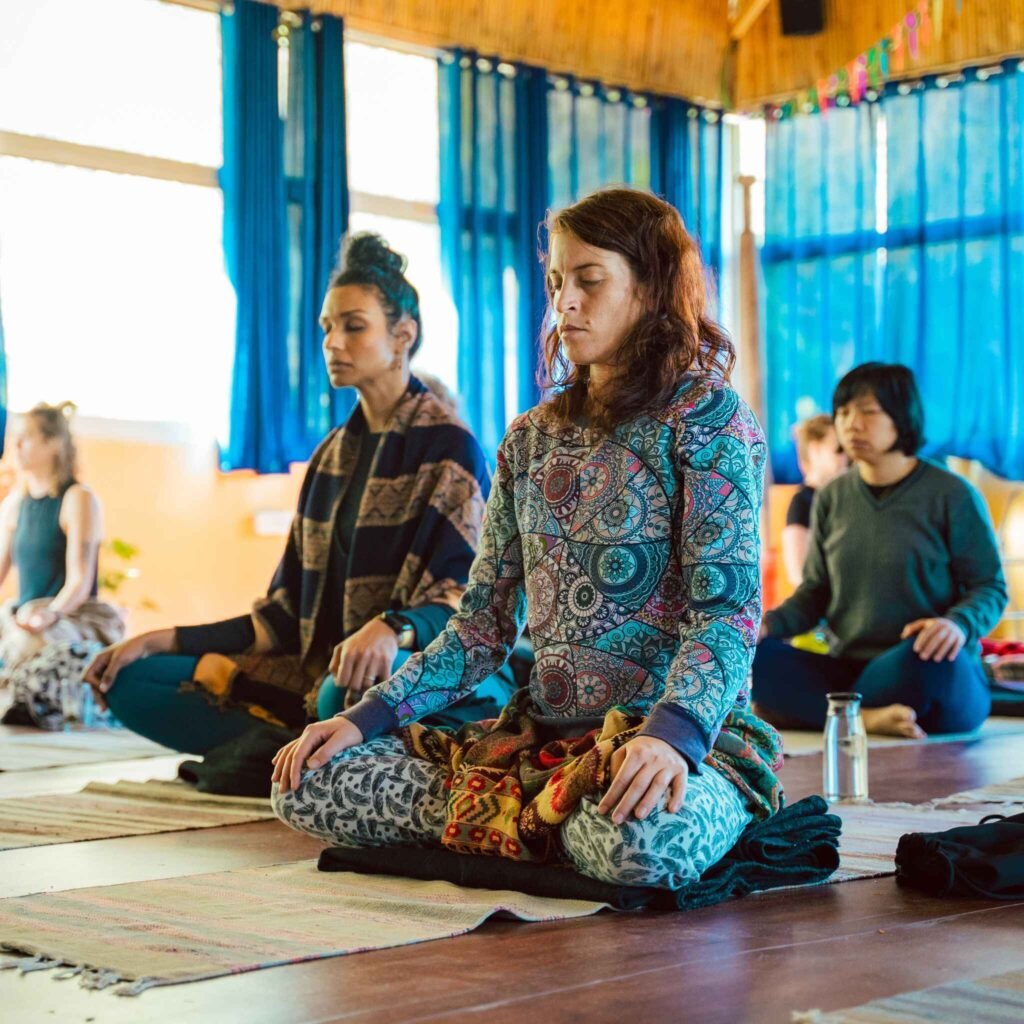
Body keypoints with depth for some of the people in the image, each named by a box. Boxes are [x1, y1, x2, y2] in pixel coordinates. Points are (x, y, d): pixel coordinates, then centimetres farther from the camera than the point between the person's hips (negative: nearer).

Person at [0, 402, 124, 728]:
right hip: (27, 614, 6)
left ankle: (36, 712, -19)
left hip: (74, 616, -6)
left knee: (30, 640, -37)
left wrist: (50, 614, -32)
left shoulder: (78, 500, -7)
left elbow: (80, 581, -14)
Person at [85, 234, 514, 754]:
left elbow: (466, 599, -14)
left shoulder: (447, 445, -4)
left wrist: (394, 630, -37)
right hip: (321, 673, 7)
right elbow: (289, 614, 14)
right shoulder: (335, 453, 16)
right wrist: (159, 641, 6)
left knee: (350, 692, -43)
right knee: (131, 679, -5)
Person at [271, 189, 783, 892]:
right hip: (542, 736, 6)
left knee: (645, 842, -42)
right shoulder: (533, 437, 15)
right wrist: (366, 717, 0)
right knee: (307, 783, -10)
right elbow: (486, 624, 13)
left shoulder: (706, 414, -5)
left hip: (683, 737, -5)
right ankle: (553, 825, 0)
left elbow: (727, 609, -15)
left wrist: (670, 734, -33)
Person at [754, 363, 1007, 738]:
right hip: (847, 669, 4)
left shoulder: (952, 496, -3)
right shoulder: (831, 499, 10)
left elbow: (991, 588, -1)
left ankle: (811, 710, -19)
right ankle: (866, 718, -28)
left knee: (931, 656, -40)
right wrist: (769, 623, -7)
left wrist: (959, 624, -24)